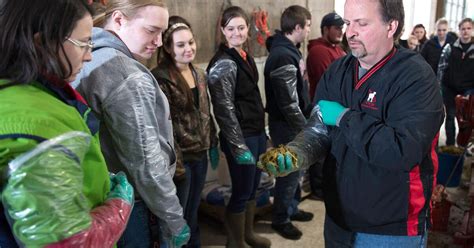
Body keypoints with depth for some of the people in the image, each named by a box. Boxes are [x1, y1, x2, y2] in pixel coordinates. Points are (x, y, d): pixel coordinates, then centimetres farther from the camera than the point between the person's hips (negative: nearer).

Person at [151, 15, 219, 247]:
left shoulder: (199, 74, 9)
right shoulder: (160, 78, -13)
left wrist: (213, 145, 14)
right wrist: (174, 159, -18)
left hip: (200, 152, 6)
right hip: (181, 156, -6)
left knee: (193, 208, 20)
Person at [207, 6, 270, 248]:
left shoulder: (245, 56, 9)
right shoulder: (223, 64, -15)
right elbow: (225, 110, -18)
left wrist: (262, 131, 17)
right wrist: (239, 147, -19)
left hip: (257, 132, 8)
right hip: (241, 137, -8)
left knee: (253, 187, 19)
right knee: (241, 192, 4)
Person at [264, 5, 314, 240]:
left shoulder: (289, 50, 9)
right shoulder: (282, 56, -23)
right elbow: (288, 103, -23)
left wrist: (307, 119, 17)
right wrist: (306, 128, -14)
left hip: (294, 123, 9)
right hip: (287, 125, -9)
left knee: (295, 169, 21)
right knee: (289, 172, 4)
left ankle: (291, 208, 39)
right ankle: (280, 219, 22)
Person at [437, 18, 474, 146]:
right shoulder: (450, 47, -1)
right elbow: (441, 67, 1)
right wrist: (438, 85, -3)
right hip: (450, 87, 0)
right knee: (450, 116, 8)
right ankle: (450, 144, 18)